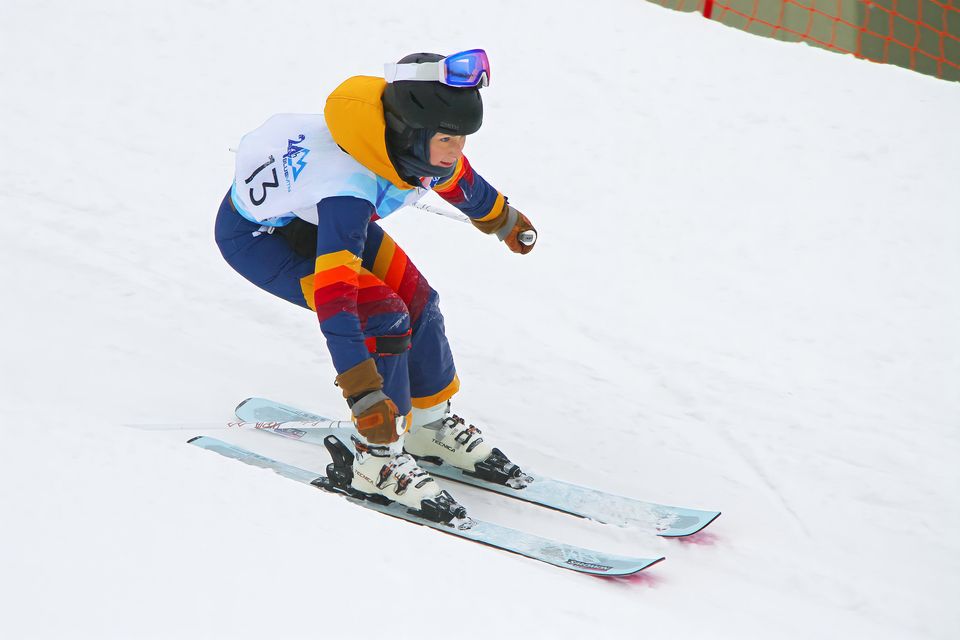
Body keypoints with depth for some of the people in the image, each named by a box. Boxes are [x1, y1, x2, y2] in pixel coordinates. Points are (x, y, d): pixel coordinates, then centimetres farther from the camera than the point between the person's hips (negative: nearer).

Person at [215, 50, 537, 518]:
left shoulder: (422, 143, -20)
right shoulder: (348, 186, -44)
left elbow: (457, 179, 5)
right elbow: (333, 292, -49)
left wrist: (501, 219, 24)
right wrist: (363, 391, -54)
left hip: (313, 211, 8)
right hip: (255, 233, -8)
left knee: (415, 301, 5)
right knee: (381, 318, -20)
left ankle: (433, 425, 28)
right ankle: (379, 461, -6)